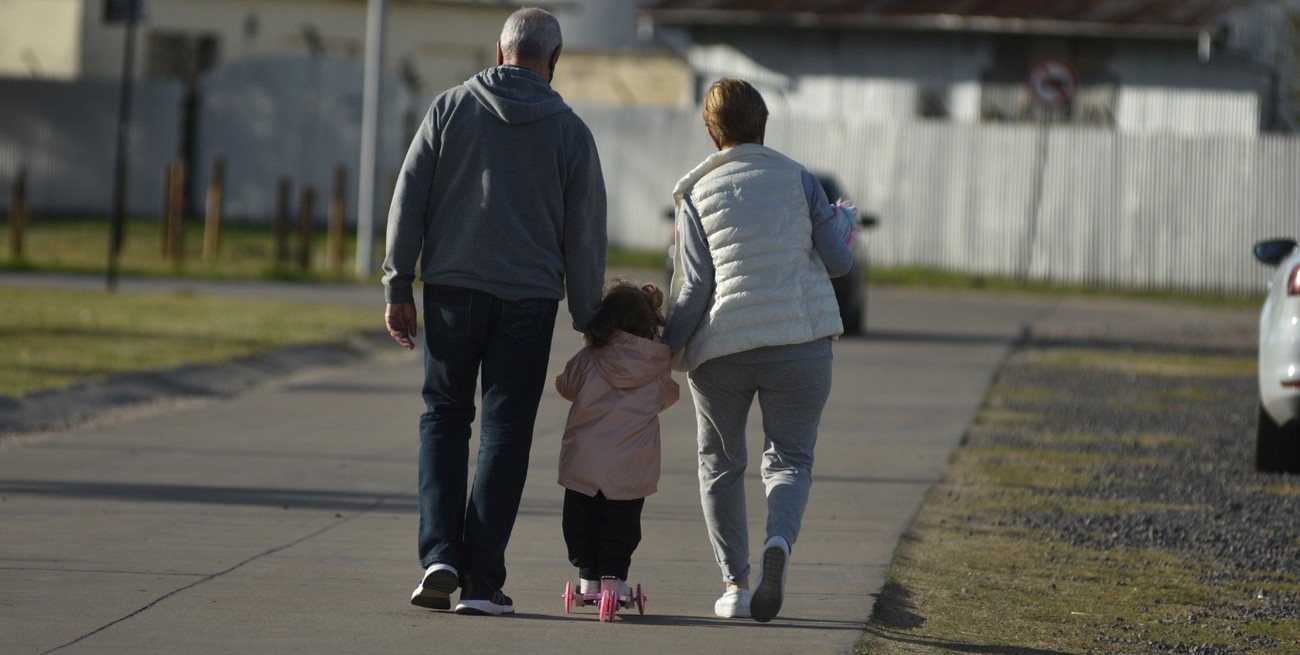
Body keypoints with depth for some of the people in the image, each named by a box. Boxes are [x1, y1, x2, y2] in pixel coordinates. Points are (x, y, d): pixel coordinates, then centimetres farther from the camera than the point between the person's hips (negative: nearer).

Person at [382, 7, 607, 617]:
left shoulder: (450, 108, 3)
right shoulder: (569, 130, 3)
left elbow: (408, 201, 0)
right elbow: (585, 234, 3)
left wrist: (399, 286, 4)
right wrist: (588, 319, 10)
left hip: (452, 290, 0)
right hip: (528, 297, 0)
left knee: (444, 417, 12)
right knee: (505, 431, 4)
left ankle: (440, 553, -4)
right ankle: (481, 580, 1)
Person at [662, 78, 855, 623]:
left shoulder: (697, 195, 2)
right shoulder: (798, 180, 4)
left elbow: (693, 288, -4)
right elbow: (837, 261, 7)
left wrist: (665, 352, 2)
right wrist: (843, 224, 28)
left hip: (720, 348, 0)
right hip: (799, 344, 0)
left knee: (720, 464, 16)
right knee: (790, 459, 6)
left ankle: (734, 583, 10)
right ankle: (779, 539, -26)